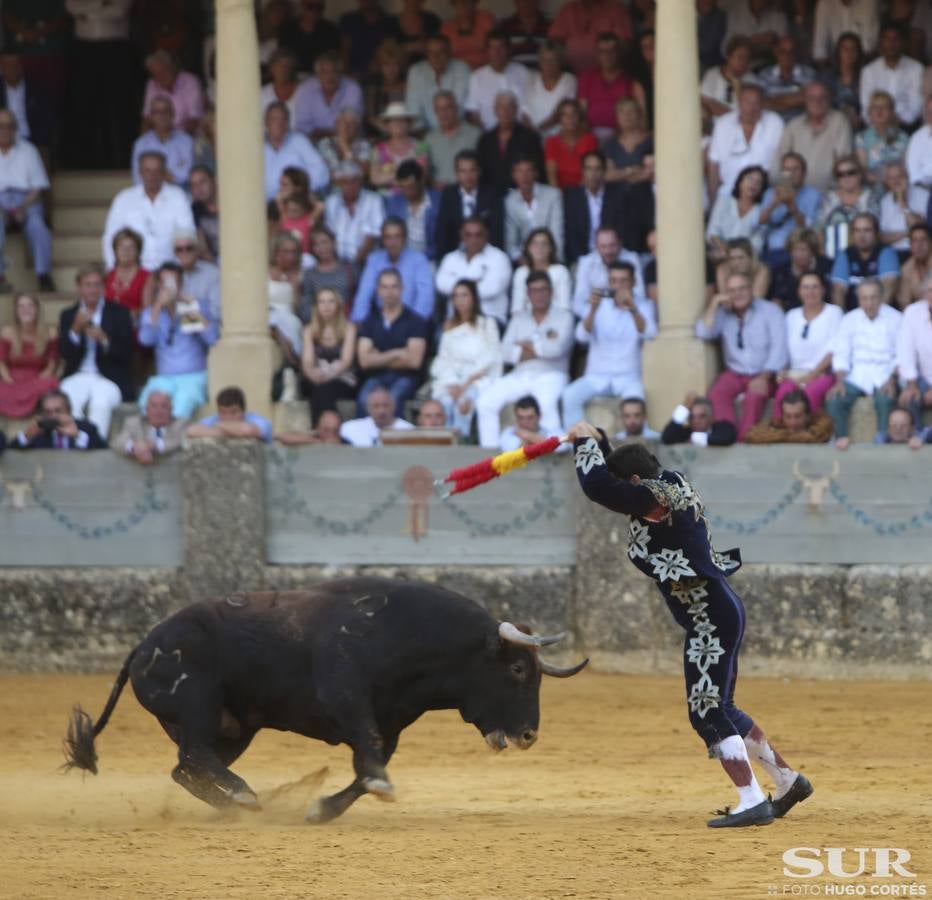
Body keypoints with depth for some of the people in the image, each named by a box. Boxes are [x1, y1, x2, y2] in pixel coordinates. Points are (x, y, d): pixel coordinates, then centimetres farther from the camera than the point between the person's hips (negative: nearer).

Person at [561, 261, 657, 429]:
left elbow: (649, 334, -18)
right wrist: (593, 310, -30)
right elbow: (582, 336, -11)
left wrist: (633, 310, -37)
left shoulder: (643, 305, 3)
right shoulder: (599, 304, 5)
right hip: (596, 376, 2)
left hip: (628, 377, -2)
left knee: (635, 398, -35)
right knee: (570, 395, -27)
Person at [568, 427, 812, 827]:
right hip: (719, 613, 10)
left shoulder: (657, 499, -18)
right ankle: (788, 781, 29)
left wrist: (585, 443, -9)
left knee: (707, 714, -9)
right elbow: (612, 480, 26)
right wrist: (596, 441, 13)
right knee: (721, 710, 20)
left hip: (711, 617, -10)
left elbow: (597, 486, -24)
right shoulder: (672, 484, 10)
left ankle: (752, 802, -13)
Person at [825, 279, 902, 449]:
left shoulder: (895, 319, 3)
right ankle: (841, 437, -18)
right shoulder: (850, 320, 11)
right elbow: (841, 353, 6)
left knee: (885, 399, -34)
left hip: (884, 377, -2)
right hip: (856, 376, 2)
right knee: (834, 398, -25)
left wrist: (892, 380, -16)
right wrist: (839, 381, -10)